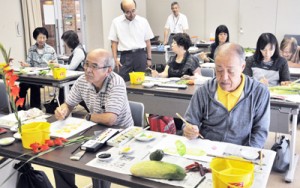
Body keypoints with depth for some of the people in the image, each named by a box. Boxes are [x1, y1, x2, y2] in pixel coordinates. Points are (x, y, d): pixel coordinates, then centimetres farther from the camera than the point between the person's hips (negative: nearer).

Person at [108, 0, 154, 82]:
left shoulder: (143, 21, 3)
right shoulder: (116, 22, 1)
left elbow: (147, 41, 8)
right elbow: (114, 42, 4)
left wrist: (149, 58, 8)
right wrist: (115, 59, -1)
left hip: (141, 55, 1)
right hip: (125, 56, -1)